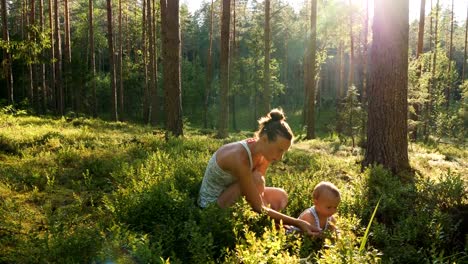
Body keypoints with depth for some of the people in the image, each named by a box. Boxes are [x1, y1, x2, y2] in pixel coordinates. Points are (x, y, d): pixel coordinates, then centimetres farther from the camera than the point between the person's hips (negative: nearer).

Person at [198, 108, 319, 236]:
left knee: (280, 196, -3)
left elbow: (259, 191, -5)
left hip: (232, 200, 8)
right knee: (256, 180, -29)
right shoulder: (239, 158, -34)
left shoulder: (264, 154, -9)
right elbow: (259, 208, -31)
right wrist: (298, 223, -29)